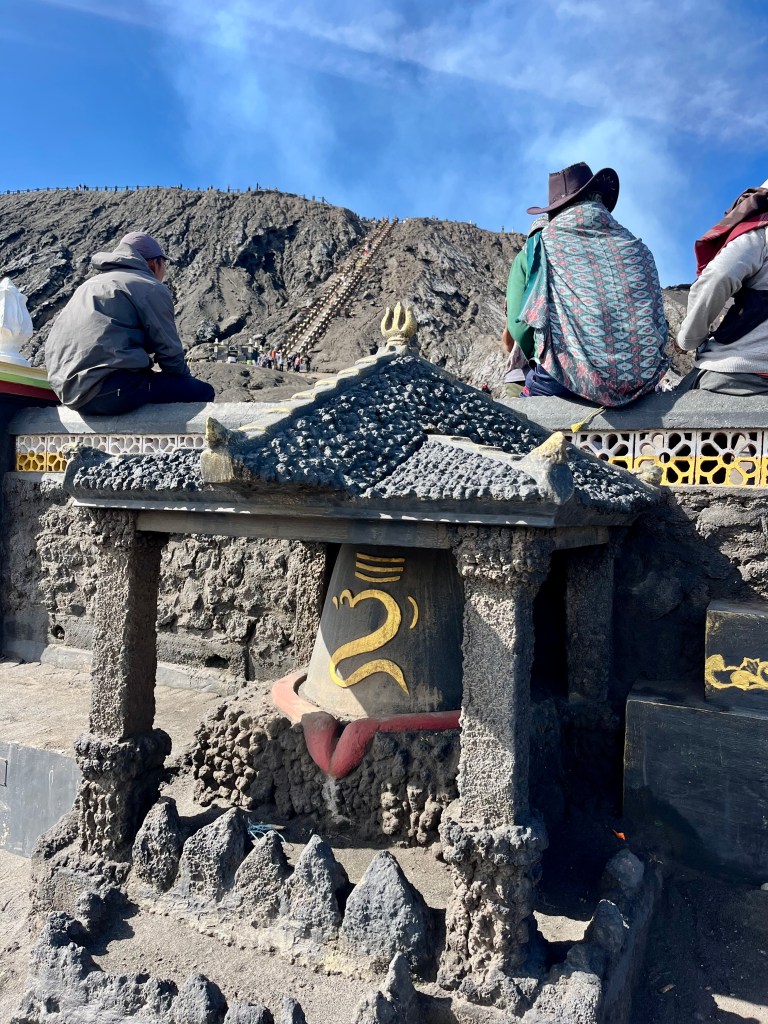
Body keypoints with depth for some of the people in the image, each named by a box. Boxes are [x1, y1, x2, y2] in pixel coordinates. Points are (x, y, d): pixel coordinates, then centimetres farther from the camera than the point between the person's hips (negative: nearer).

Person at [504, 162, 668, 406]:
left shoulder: (538, 247, 7)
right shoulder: (637, 248, 16)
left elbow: (519, 331, 5)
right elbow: (659, 324, 18)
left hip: (570, 379, -4)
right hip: (643, 381, 4)